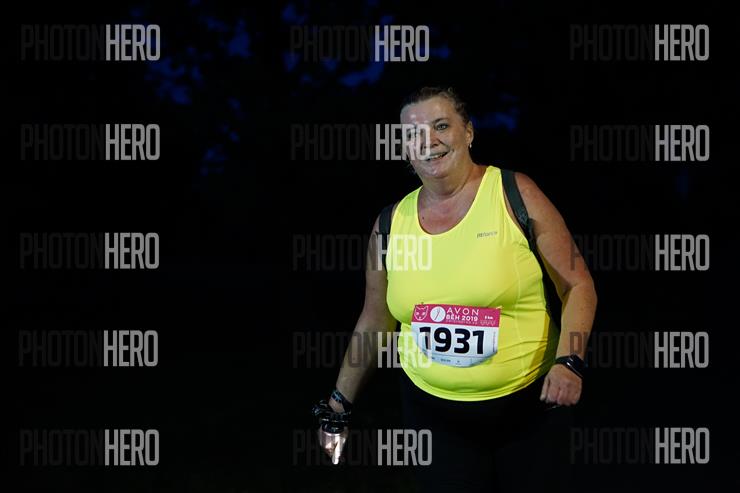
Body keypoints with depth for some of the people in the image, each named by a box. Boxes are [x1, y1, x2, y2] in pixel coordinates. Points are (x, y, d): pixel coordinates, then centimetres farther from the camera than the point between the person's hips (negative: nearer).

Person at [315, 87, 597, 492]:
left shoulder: (514, 194, -7)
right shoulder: (390, 225, 1)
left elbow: (577, 285, -4)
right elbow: (374, 321, 13)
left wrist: (569, 361, -19)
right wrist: (340, 400, 14)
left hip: (530, 403, -2)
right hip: (433, 411, 2)